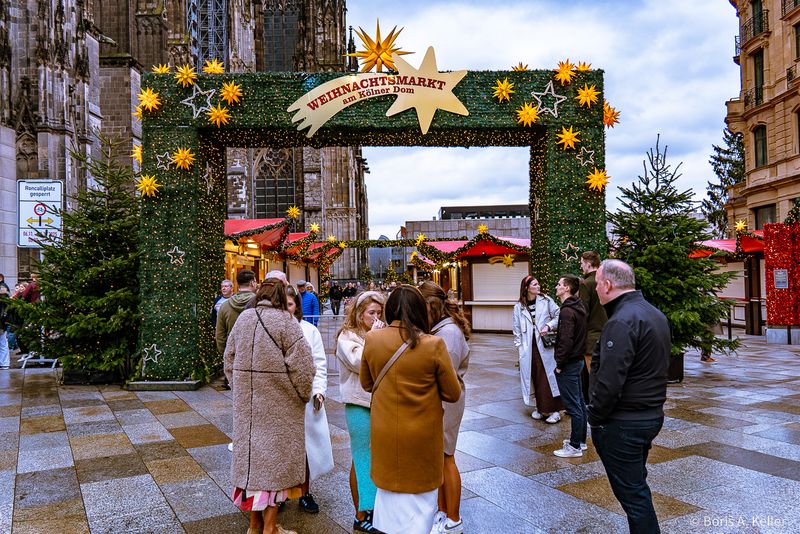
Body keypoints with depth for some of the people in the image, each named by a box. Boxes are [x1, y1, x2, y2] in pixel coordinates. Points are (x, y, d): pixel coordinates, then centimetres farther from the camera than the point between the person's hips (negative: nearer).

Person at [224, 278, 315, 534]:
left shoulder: (243, 318, 4)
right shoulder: (285, 321, -14)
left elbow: (229, 359, 10)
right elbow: (302, 364, -16)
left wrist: (240, 388, 17)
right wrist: (302, 395, -2)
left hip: (247, 400, 6)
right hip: (277, 402, -6)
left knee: (252, 450, 14)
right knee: (274, 455, 4)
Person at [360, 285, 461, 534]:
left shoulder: (372, 340, -10)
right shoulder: (433, 344, -19)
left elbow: (367, 384, 5)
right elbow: (453, 394, -9)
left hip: (385, 433, 3)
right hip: (422, 436, -3)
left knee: (390, 489, 22)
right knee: (419, 498, 16)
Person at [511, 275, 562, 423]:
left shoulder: (546, 301, 1)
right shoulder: (519, 307, 4)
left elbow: (558, 315, 2)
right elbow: (516, 328, 7)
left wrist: (549, 326, -12)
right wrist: (519, 345, 2)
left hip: (545, 344, -1)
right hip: (528, 347, 2)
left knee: (548, 376, -2)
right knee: (534, 377, 7)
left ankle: (554, 410, 4)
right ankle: (539, 407, 20)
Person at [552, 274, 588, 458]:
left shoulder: (567, 311, -20)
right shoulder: (578, 308, 10)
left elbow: (566, 341, -25)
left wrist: (559, 364, -16)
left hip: (569, 363, -10)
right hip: (577, 360, 10)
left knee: (573, 405, -3)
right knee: (579, 403, 16)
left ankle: (575, 446, 4)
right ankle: (581, 440, 27)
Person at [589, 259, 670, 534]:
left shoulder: (622, 321, -22)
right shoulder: (656, 314, 10)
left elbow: (609, 381, -27)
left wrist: (595, 417, -13)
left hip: (623, 423, -10)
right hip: (651, 415, 10)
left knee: (632, 493, 2)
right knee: (637, 485, 22)